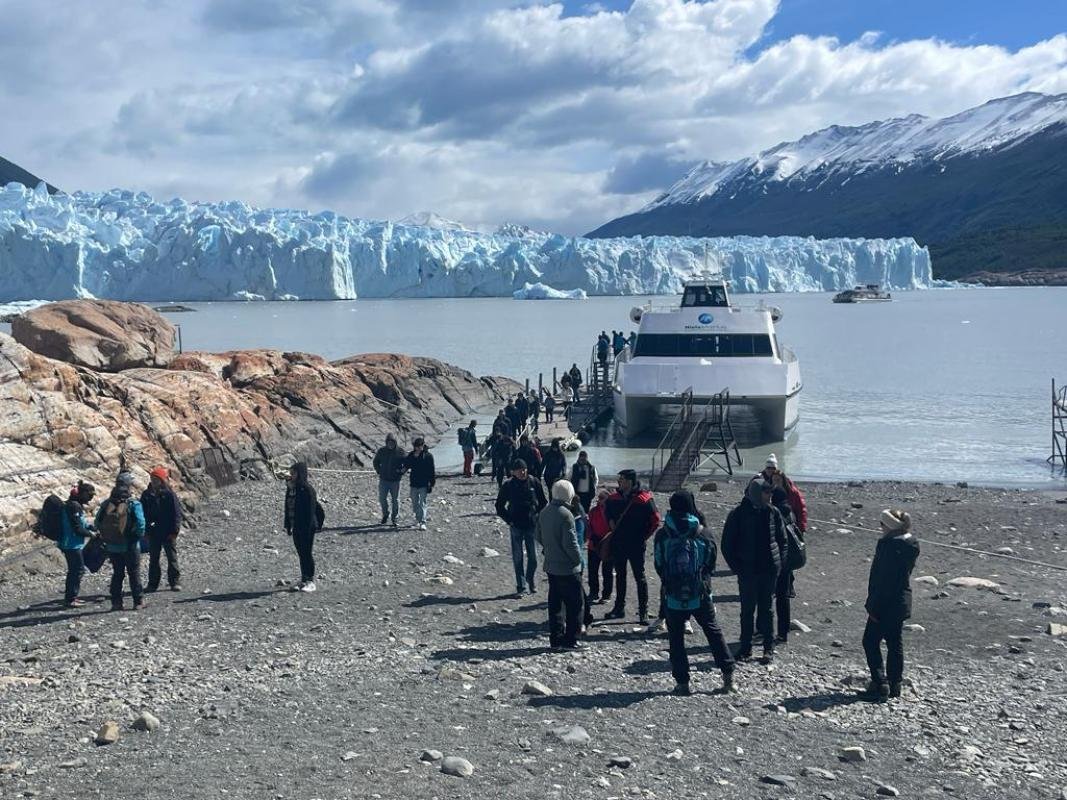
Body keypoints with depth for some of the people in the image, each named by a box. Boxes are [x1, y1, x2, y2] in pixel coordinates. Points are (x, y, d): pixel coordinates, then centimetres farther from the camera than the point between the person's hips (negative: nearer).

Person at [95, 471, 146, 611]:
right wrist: (140, 536, -1)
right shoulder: (134, 504, -14)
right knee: (134, 574, 9)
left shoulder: (106, 504, 0)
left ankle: (116, 602, 15)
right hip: (130, 546, -3)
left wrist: (105, 538, 13)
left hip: (112, 547, 4)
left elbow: (98, 524, 3)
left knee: (117, 574, 15)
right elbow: (140, 525, -20)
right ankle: (138, 601, 13)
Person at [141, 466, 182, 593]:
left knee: (172, 558, 2)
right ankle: (153, 583, 16)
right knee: (153, 559, 9)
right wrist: (145, 530, 2)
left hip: (168, 533, -4)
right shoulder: (146, 495, 5)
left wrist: (174, 531, -12)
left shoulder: (169, 494, -7)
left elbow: (177, 513, -7)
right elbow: (142, 514, 9)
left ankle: (175, 582, 8)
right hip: (153, 533, 4)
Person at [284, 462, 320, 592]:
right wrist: (288, 526, 13)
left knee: (307, 553, -1)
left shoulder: (307, 489, -15)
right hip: (296, 527, 7)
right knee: (301, 554, 13)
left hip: (307, 527, -7)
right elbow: (287, 508, 15)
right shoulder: (290, 488, 8)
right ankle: (304, 580, 20)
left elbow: (311, 511, -17)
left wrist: (308, 529, -20)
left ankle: (310, 581, 7)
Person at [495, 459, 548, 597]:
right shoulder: (508, 485, -3)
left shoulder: (534, 483, -1)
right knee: (517, 558, 0)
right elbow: (499, 506, 5)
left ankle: (531, 582, 27)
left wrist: (537, 517, 1)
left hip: (532, 526, 1)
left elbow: (543, 502, 11)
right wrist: (509, 521, -2)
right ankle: (521, 586, 6)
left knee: (533, 556, 6)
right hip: (516, 527, -1)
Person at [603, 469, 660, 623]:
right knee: (620, 576, 15)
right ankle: (619, 608, 25)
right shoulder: (614, 499, 3)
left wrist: (644, 536, -10)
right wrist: (611, 523, 8)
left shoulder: (644, 499, -14)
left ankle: (643, 611, 7)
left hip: (636, 545, -6)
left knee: (640, 577, 1)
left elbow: (655, 520, -12)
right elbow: (608, 512, 24)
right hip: (618, 544, 6)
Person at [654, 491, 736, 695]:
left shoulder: (662, 535, -7)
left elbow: (658, 565, 2)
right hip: (700, 594, 1)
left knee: (676, 637, 8)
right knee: (713, 632, 16)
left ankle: (682, 682, 6)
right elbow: (712, 562, 4)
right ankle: (728, 673, 15)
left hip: (673, 595, -1)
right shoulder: (702, 533, -5)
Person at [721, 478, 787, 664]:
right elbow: (727, 545, -2)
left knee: (767, 609, 7)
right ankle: (745, 648, 15)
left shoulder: (773, 512, 2)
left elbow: (782, 540, 12)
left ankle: (769, 649, 13)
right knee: (747, 610, 5)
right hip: (747, 571, -2)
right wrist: (737, 567, -7)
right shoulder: (738, 514, -6)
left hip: (770, 570, 2)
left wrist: (780, 562, 1)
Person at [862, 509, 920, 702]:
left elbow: (879, 577, -20)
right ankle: (895, 685, 20)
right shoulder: (912, 545, 6)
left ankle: (880, 684, -6)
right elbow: (906, 572, 12)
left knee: (871, 642, 1)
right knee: (895, 643, 15)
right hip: (903, 602, 8)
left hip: (885, 603, -8)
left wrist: (873, 605, -15)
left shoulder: (887, 544, -20)